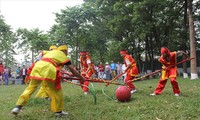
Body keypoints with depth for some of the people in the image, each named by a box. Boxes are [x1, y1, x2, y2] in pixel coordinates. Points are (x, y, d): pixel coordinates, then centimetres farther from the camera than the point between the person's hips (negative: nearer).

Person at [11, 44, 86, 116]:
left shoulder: (51, 52, 34)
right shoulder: (63, 56, 18)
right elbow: (73, 70, 18)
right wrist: (82, 78, 28)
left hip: (37, 66, 6)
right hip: (48, 69, -6)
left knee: (31, 87, 15)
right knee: (56, 90, 8)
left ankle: (18, 106, 11)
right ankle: (58, 111, 17)